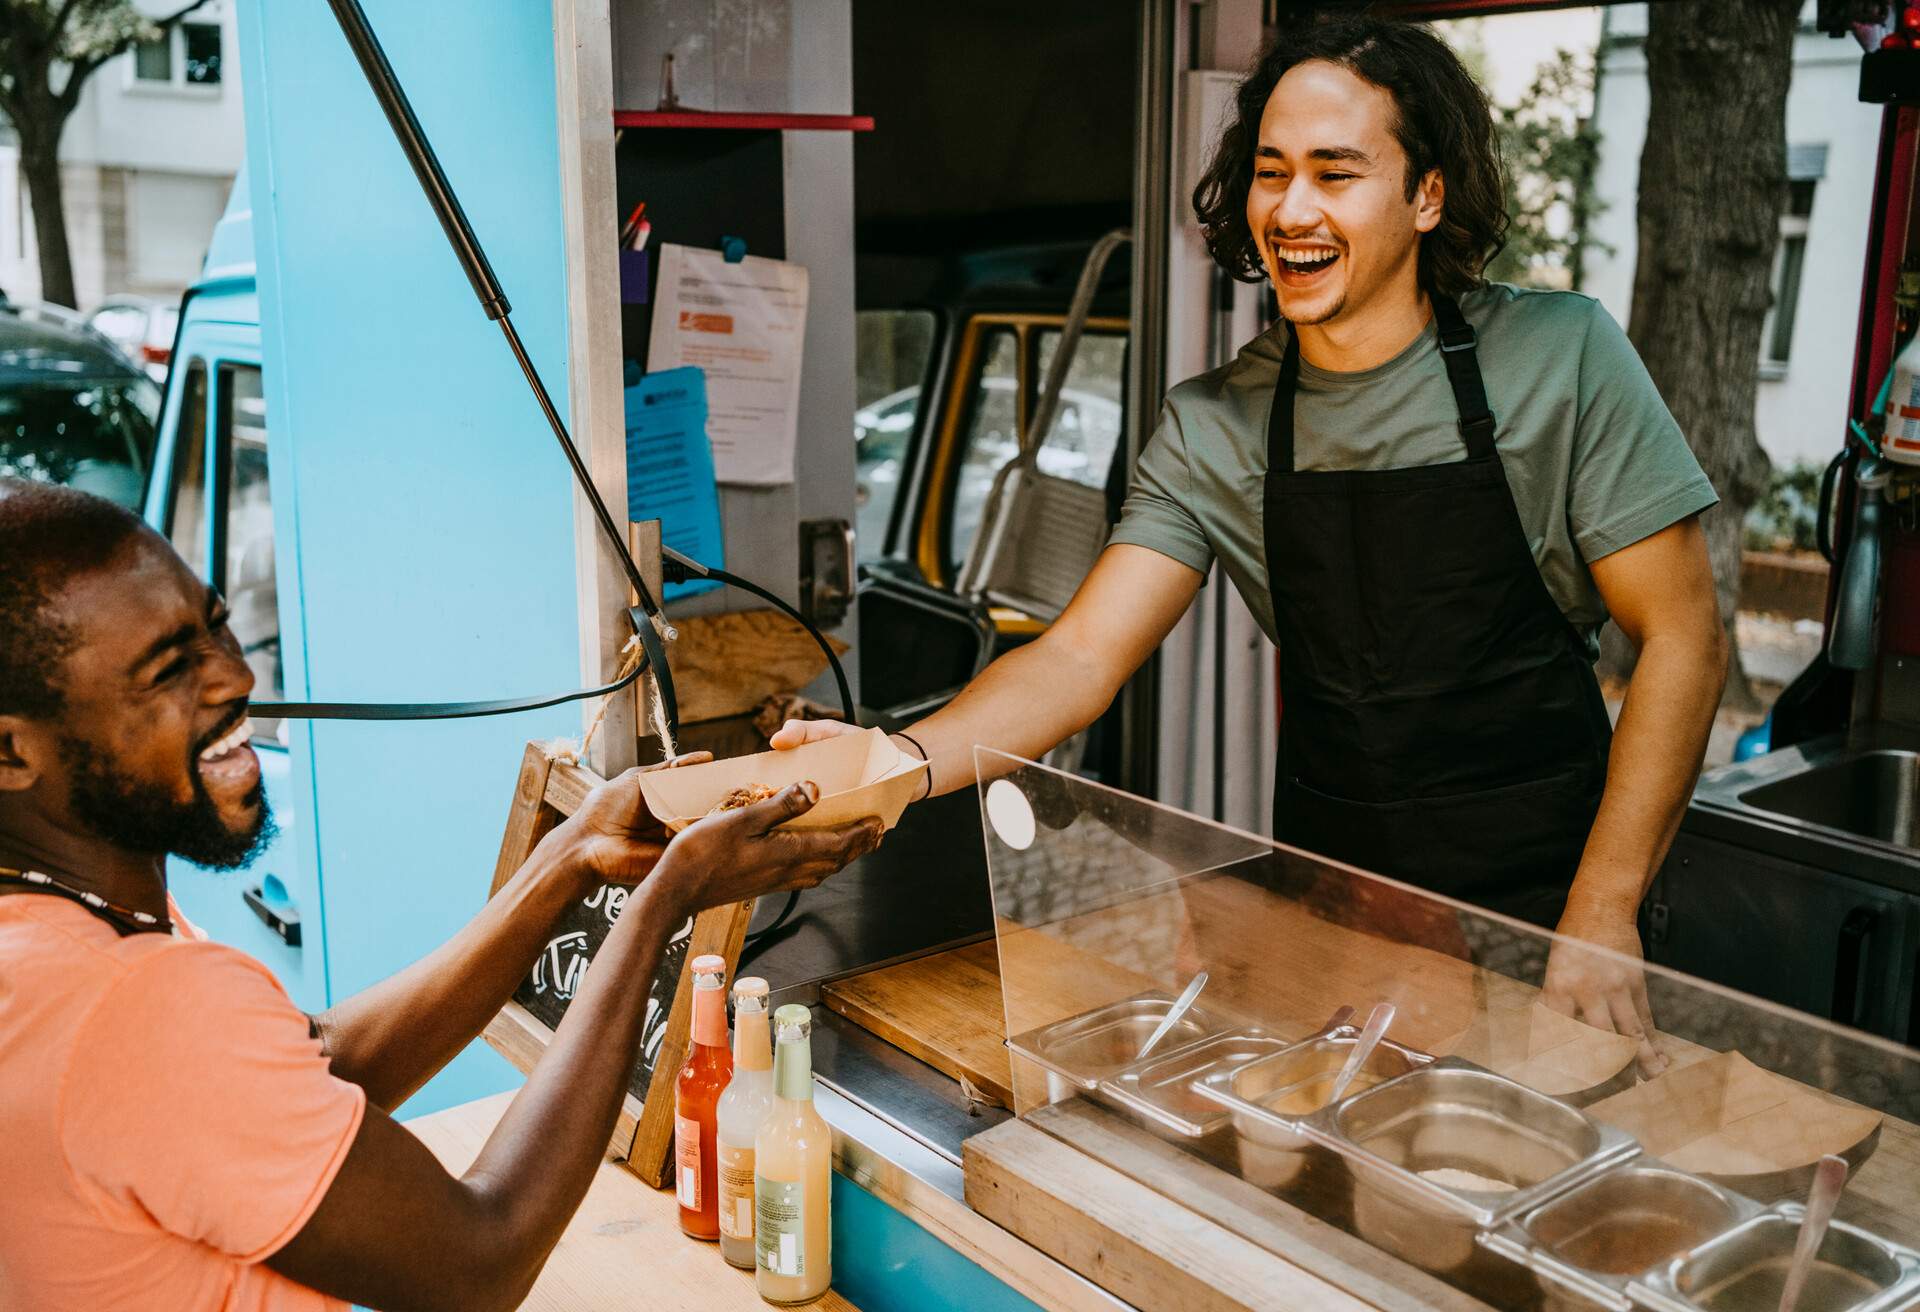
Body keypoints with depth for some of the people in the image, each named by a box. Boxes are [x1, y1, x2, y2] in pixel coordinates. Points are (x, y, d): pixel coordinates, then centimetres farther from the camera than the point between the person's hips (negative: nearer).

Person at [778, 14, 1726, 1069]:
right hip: (1326, 895, 2)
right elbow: (1083, 654, -9)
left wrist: (1602, 916, -14)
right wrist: (906, 760, -28)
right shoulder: (1210, 429, -2)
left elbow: (1682, 640, -7)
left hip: (1537, 901, -2)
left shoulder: (1560, 357, -9)